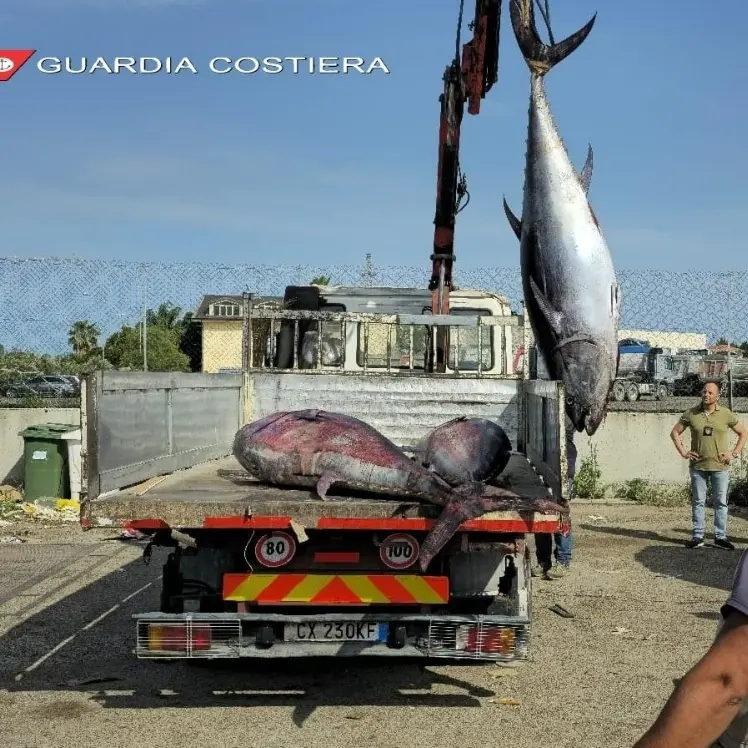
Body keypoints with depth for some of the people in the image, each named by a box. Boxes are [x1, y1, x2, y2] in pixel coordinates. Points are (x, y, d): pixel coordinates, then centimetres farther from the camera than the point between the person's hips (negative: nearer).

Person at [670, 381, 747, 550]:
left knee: (721, 502, 4)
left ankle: (721, 537, 11)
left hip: (720, 466, -1)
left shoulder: (726, 414, 0)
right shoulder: (691, 414, 1)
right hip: (698, 466, 1)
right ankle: (697, 536, 11)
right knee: (698, 501, 5)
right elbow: (675, 432, 10)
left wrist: (734, 454, 0)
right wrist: (683, 452, 0)